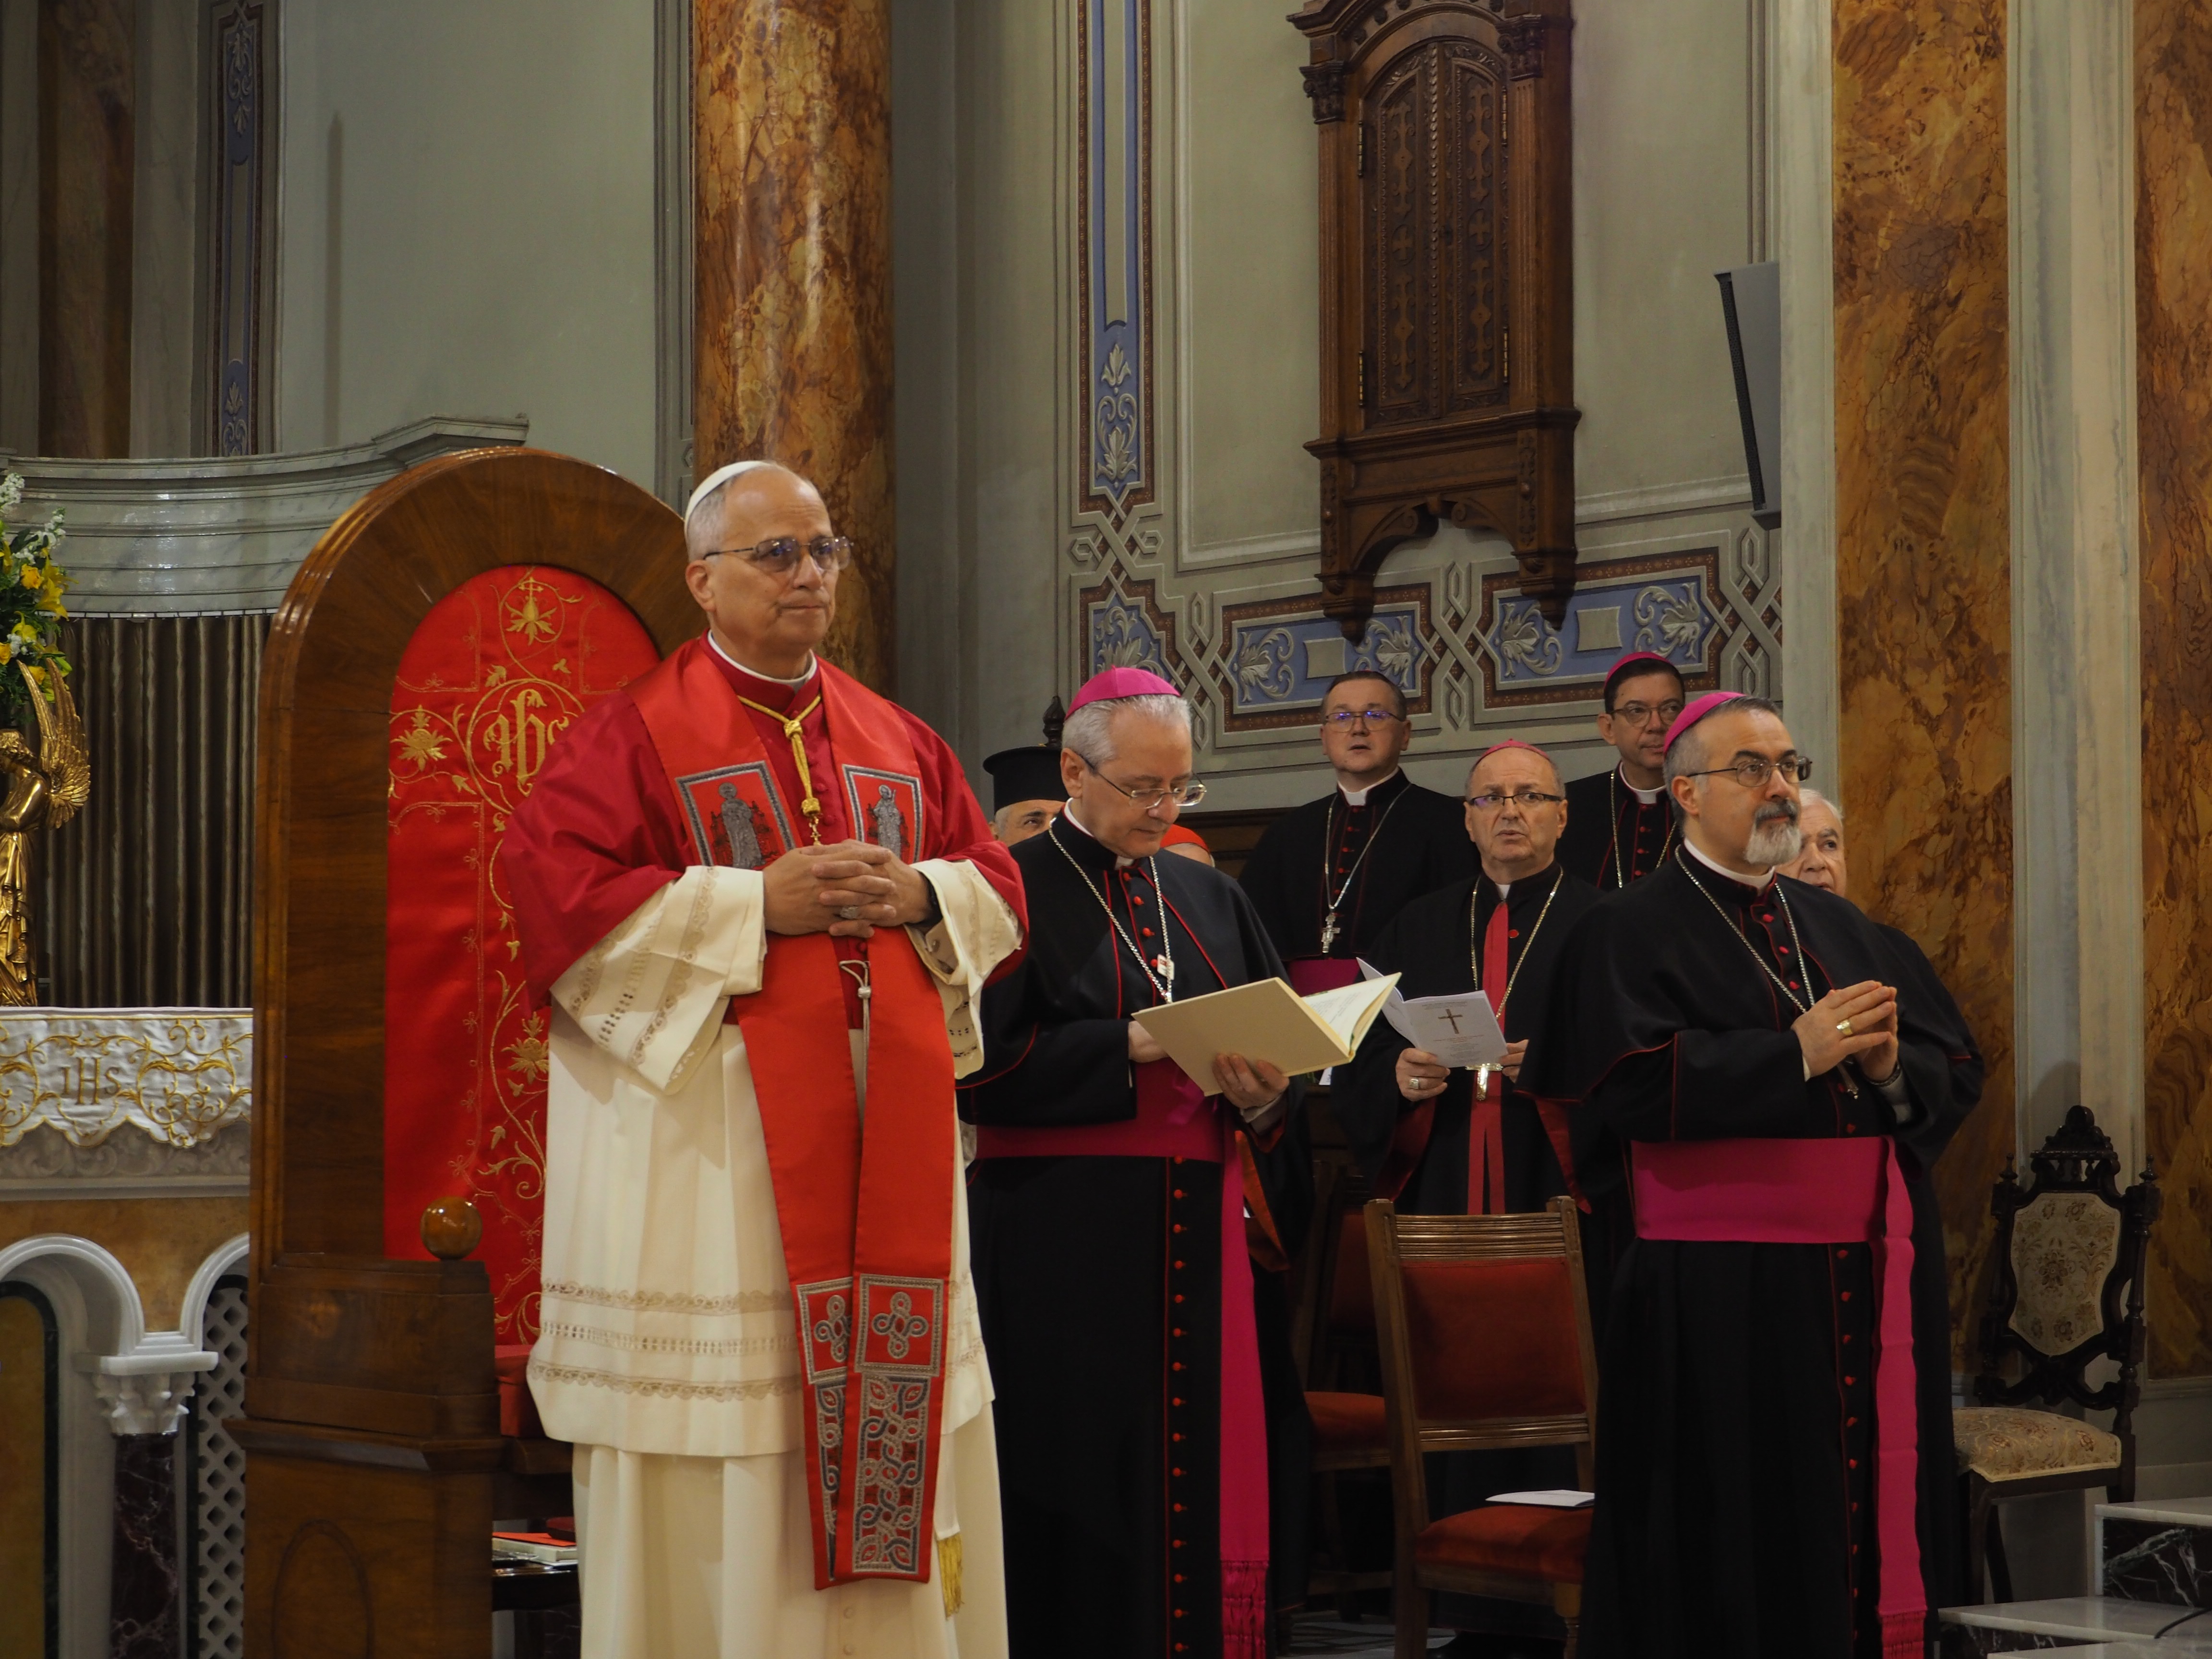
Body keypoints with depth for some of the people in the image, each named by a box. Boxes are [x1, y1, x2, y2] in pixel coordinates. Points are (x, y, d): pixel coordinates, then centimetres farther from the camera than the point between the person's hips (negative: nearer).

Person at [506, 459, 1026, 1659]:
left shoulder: (895, 740, 16)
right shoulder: (638, 732, -1)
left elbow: (995, 880, 18)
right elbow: (555, 886, -12)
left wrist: (920, 895, -5)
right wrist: (757, 904, -15)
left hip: (884, 1126, 6)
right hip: (711, 1131, -5)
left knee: (897, 1391, 6)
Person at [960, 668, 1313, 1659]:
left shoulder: (1211, 900, 16)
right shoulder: (1017, 896, -2)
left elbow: (1276, 1050, 13)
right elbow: (983, 1066, -12)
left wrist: (1261, 1096, -9)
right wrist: (1132, 1046, -18)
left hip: (1200, 1242, 5)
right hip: (1064, 1245, -5)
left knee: (1203, 1481, 3)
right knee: (1090, 1498, -5)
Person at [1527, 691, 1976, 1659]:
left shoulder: (1837, 927, 18)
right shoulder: (1631, 931, -1)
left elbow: (1940, 1088, 14)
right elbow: (1627, 1087, -16)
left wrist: (1889, 1066, -9)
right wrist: (1796, 1054, -17)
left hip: (1861, 1283, 6)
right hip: (1719, 1293, -6)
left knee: (1863, 1505, 6)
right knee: (1739, 1542, -4)